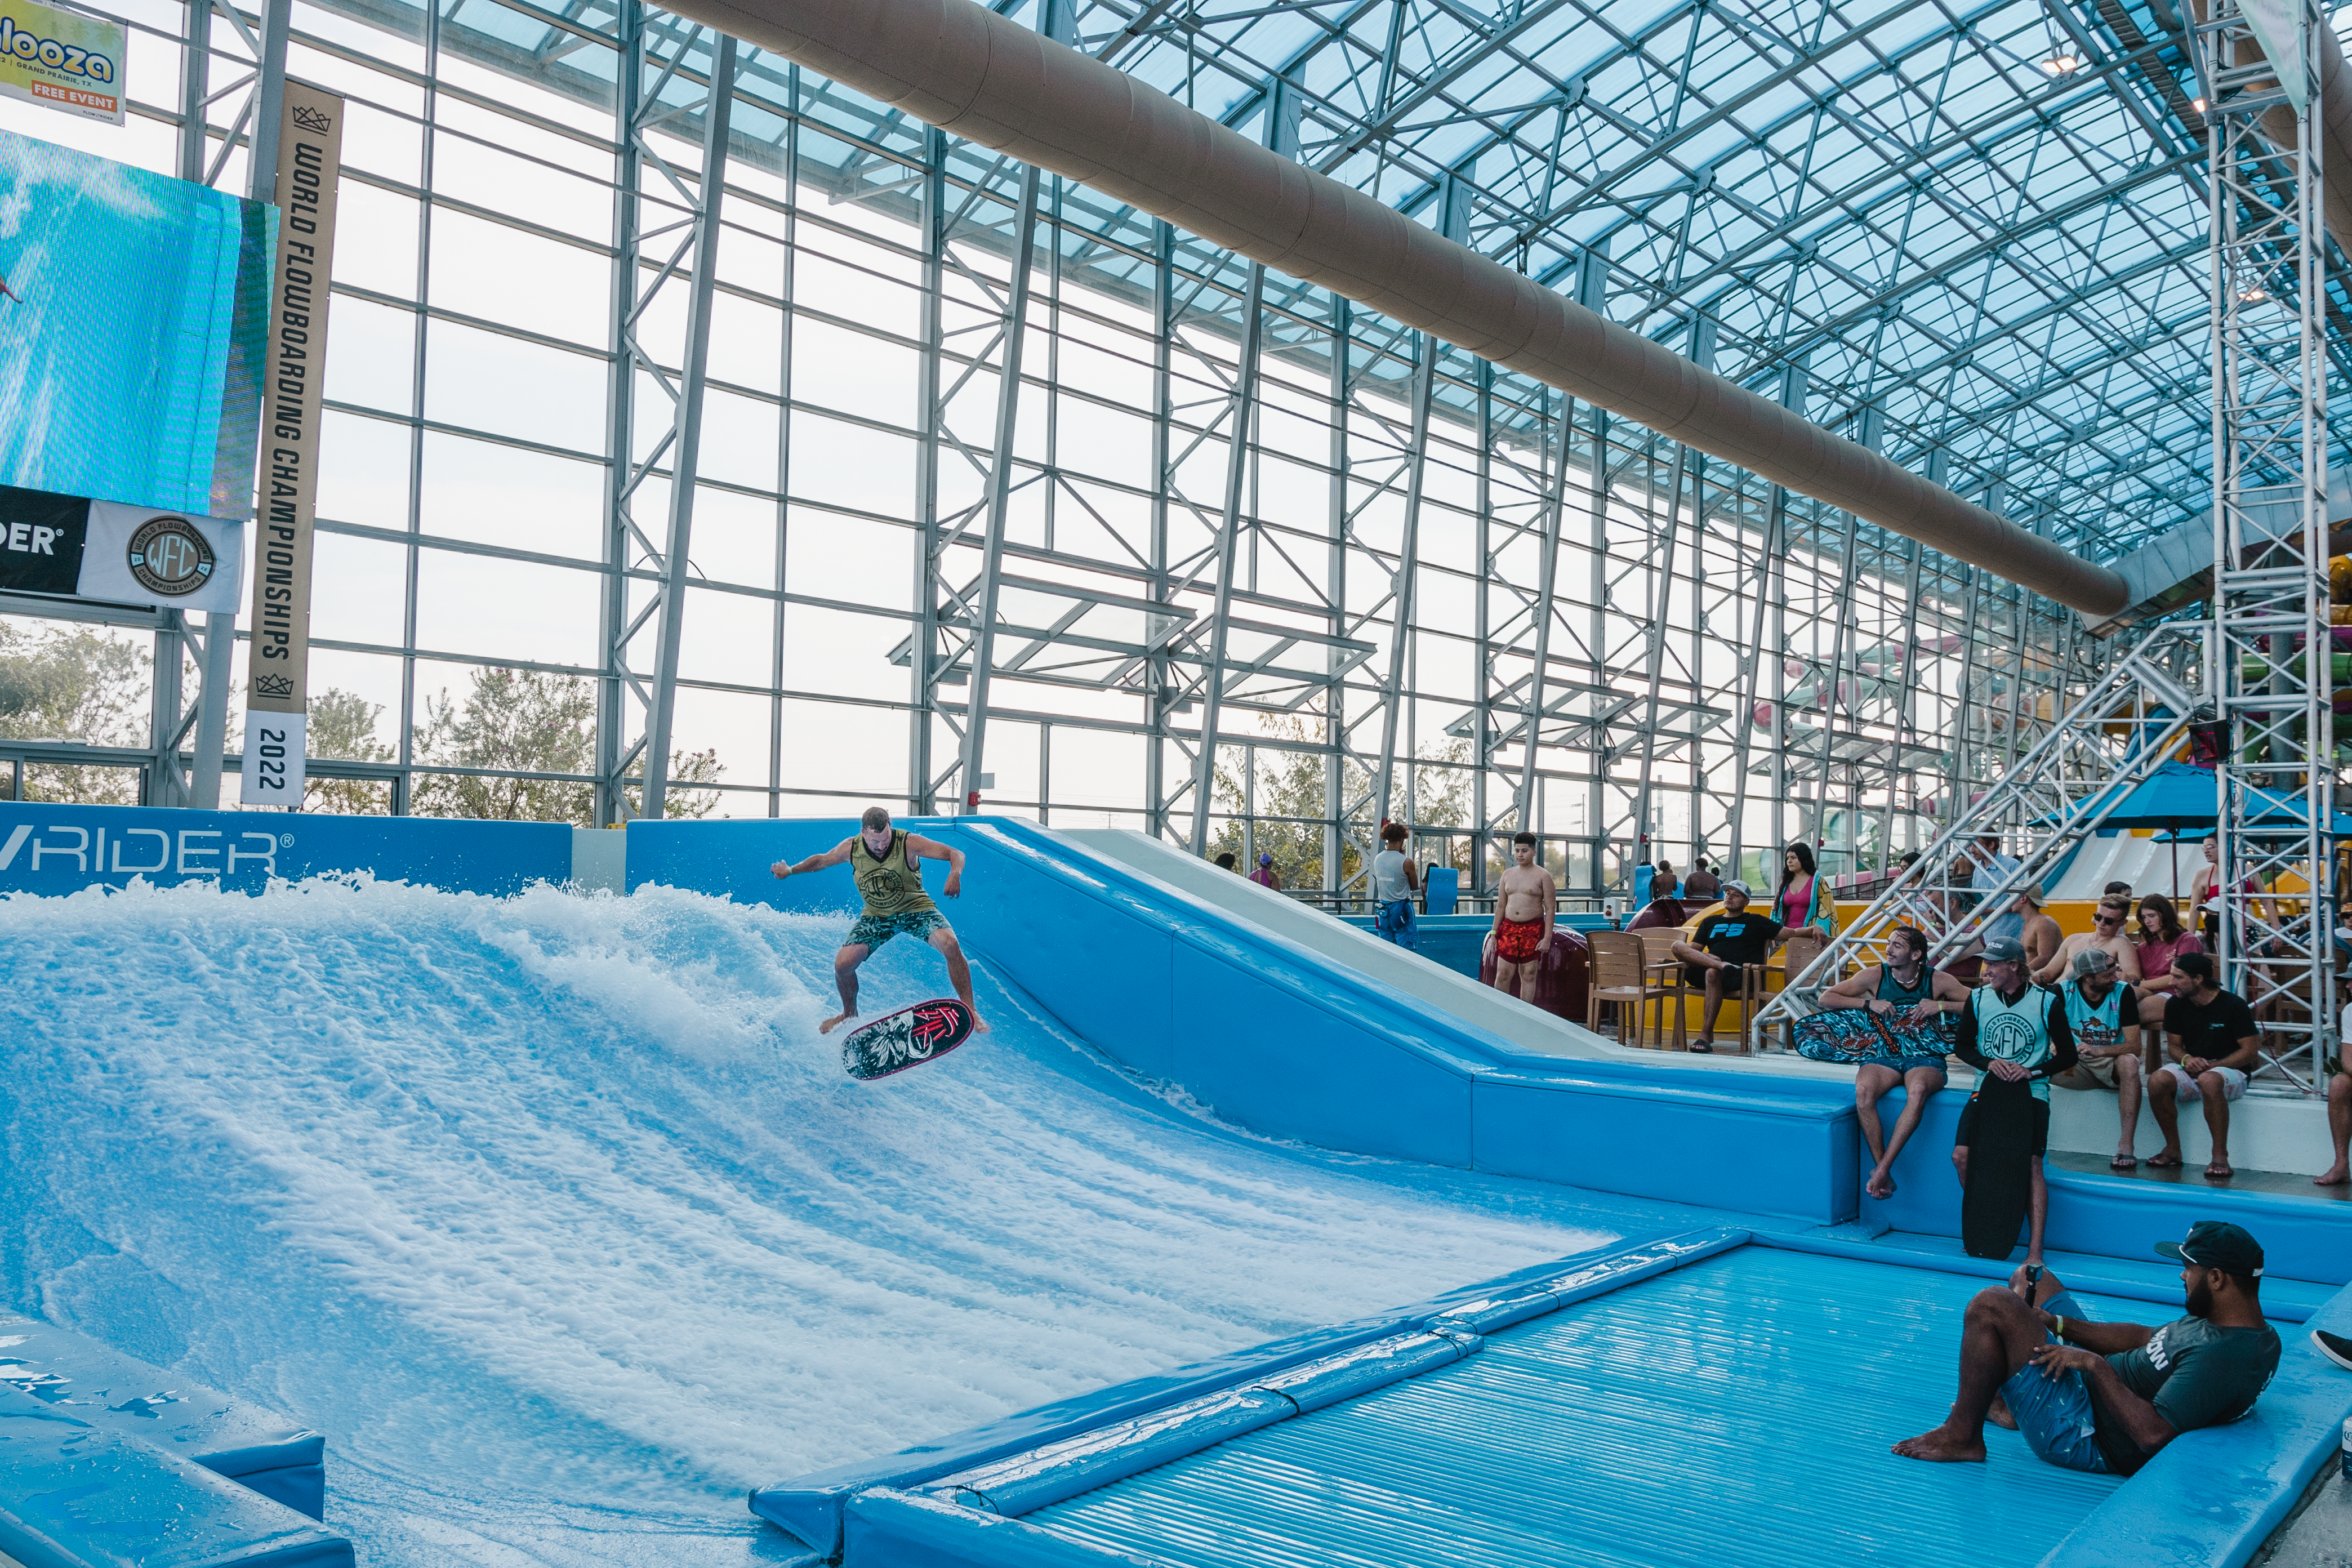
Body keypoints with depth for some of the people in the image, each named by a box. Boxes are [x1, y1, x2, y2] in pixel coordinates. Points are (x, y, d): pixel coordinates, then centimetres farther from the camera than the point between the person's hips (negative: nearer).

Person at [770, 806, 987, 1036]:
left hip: (915, 908, -3)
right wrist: (791, 871, 1)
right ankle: (849, 1013, 20)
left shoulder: (909, 843, -24)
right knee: (843, 963, -12)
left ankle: (969, 1009, -18)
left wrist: (955, 874, -46)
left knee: (950, 944, -29)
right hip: (876, 917, 3)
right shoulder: (851, 848, -14)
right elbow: (822, 860, 8)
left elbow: (955, 854, -26)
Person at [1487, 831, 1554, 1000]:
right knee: (1502, 975, -2)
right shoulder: (1507, 875, 11)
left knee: (1528, 975, 3)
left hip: (1533, 929, -3)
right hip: (1508, 929, 3)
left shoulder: (1543, 876, -2)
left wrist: (1547, 938, -11)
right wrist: (1494, 934, 7)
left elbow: (1550, 909, -4)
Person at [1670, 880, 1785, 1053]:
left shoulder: (1755, 922, 21)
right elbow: (1692, 950, 20)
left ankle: (1706, 1035, -40)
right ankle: (1721, 964, -40)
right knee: (1678, 946, -21)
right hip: (1702, 971, 3)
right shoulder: (1710, 922, 30)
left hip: (1740, 977, -3)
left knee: (1712, 973, -40)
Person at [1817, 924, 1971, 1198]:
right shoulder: (1875, 976, 1)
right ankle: (1884, 1174, -25)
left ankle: (1881, 1169, -33)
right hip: (1882, 1056, 1)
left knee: (1918, 1090, -38)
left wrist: (1941, 1006, -16)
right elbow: (1826, 998, 2)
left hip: (1925, 1059, -1)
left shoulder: (1937, 981, -1)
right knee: (1863, 1090, -34)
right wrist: (1869, 1003, -11)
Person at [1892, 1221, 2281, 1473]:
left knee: (1992, 1304, -23)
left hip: (2085, 1441, -11)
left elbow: (2152, 1434, -36)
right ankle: (2008, 1406, 25)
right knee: (2032, 1280, 21)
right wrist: (2057, 1323, 3)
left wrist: (2096, 1365, -26)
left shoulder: (2220, 1357, -29)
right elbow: (2145, 1338, 11)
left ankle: (1962, 1436, -6)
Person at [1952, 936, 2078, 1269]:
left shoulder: (2046, 1003, -3)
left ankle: (2035, 1249, -14)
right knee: (1961, 1156, -13)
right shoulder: (1978, 999, 4)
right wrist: (1988, 1063, -8)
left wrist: (2032, 1071, -13)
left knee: (2032, 1165, -17)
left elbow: (2068, 1055, 2)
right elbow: (1962, 1047, 12)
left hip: (2032, 1092, -3)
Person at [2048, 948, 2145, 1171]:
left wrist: (2098, 1051, -34)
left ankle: (2126, 1145, -36)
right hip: (2076, 1066, 1)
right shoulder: (2064, 992, -8)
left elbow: (2134, 1045, -17)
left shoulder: (2123, 992, -11)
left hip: (2111, 1063, -1)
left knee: (2129, 1063, -37)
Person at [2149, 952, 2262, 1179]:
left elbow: (2250, 1051, -10)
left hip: (2231, 1072, -4)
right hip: (2190, 1072, 5)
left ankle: (2220, 1155, -33)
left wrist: (2210, 1065, -20)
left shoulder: (2234, 1005, -10)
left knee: (2208, 1080, -40)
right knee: (2157, 1082, -28)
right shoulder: (2176, 1005, 4)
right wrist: (2187, 1060, -14)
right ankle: (2173, 1149, -13)